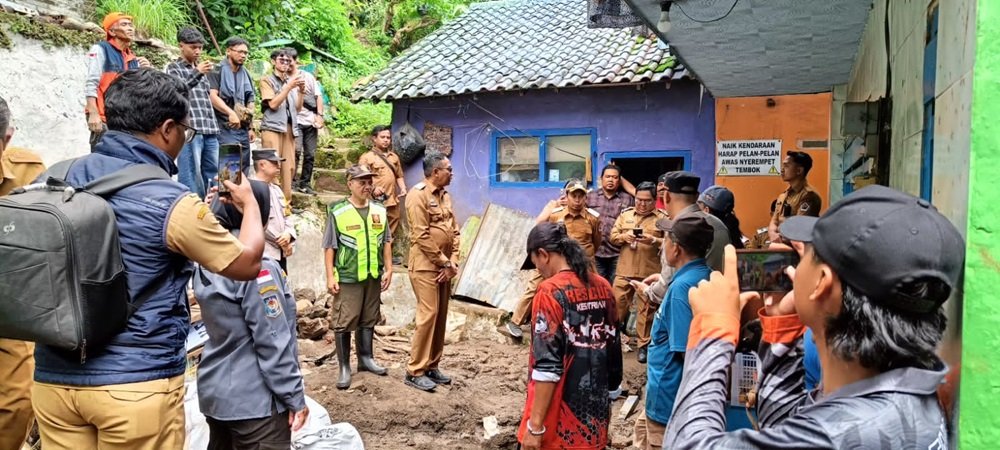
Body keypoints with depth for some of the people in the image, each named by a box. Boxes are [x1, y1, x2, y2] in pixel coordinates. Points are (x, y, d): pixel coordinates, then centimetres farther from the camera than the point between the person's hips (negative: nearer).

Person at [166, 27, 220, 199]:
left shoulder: (200, 69, 24)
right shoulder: (174, 68, 7)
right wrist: (197, 73, -18)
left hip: (209, 129, 6)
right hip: (190, 129, -6)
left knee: (212, 173, 7)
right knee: (190, 174, -9)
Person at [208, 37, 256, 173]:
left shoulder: (245, 74, 18)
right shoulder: (217, 71, -2)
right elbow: (213, 96, -15)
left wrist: (250, 127, 17)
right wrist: (230, 113, -29)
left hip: (243, 129, 7)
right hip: (224, 129, -7)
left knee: (244, 169, 8)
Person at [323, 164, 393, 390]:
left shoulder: (379, 210, 6)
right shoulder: (337, 211, -8)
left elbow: (386, 242, 12)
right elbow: (329, 247, -7)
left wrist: (388, 269, 8)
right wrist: (330, 277, -10)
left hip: (374, 276, 5)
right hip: (347, 277, -5)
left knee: (368, 320, 16)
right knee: (343, 323, 1)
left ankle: (365, 358, 30)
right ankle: (344, 367, 11)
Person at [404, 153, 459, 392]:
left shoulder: (445, 196, 14)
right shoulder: (418, 195, -12)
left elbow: (454, 231, 13)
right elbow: (421, 236, -18)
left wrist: (453, 262, 0)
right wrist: (444, 262, -13)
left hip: (444, 267, 8)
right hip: (426, 266, -8)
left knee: (441, 316, 10)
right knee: (428, 315, -9)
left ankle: (431, 366, 20)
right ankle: (415, 371, 0)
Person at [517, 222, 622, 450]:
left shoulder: (551, 291, -16)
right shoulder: (603, 287, 4)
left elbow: (547, 365, -20)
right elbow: (613, 349, 11)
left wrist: (535, 424, -15)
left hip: (559, 418, -6)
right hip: (596, 413, 6)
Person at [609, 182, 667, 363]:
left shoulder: (663, 218, 0)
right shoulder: (625, 214, 10)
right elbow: (613, 236, 8)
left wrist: (653, 240, -21)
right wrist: (624, 236, -12)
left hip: (649, 272, -2)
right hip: (624, 270, 2)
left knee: (647, 309, 6)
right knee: (618, 303, 6)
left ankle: (643, 345, 17)